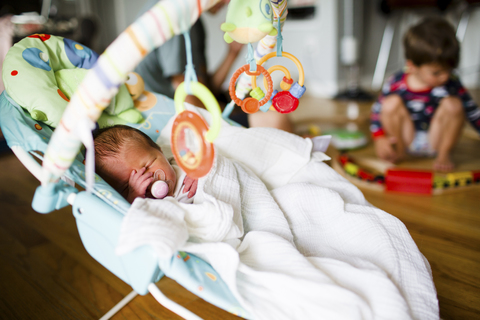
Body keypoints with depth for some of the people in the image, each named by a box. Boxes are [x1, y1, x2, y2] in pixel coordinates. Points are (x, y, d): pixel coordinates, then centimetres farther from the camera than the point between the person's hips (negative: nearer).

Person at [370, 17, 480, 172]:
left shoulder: (451, 84, -13)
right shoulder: (396, 83, -16)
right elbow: (377, 110, -7)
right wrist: (380, 138, -17)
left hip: (437, 138, 1)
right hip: (407, 138, 0)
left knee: (453, 104, -25)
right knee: (391, 103, -23)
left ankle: (444, 154, -4)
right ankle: (399, 150, -4)